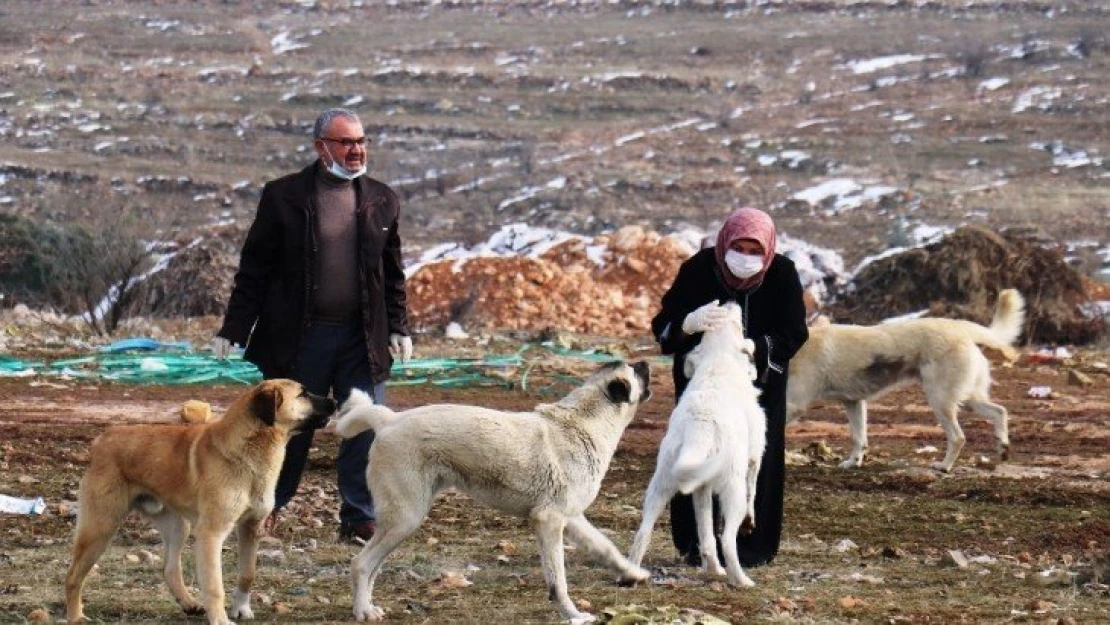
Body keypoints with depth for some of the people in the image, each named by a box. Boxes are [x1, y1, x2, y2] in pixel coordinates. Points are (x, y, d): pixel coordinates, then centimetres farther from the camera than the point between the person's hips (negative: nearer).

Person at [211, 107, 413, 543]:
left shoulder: (381, 201, 9)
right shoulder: (283, 197, -1)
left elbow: (393, 273, 16)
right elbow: (254, 269, 0)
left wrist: (399, 327, 10)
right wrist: (233, 328, -4)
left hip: (363, 339, 3)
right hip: (299, 337, -3)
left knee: (366, 429, 0)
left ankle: (359, 519, 9)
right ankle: (266, 510, 23)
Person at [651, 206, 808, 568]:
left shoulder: (782, 275, -16)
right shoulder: (698, 269, -17)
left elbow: (793, 334, -17)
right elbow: (662, 326, -18)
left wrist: (751, 348, -34)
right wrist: (690, 325, -41)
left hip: (760, 382, 0)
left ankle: (754, 545, 7)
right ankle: (696, 544, 4)